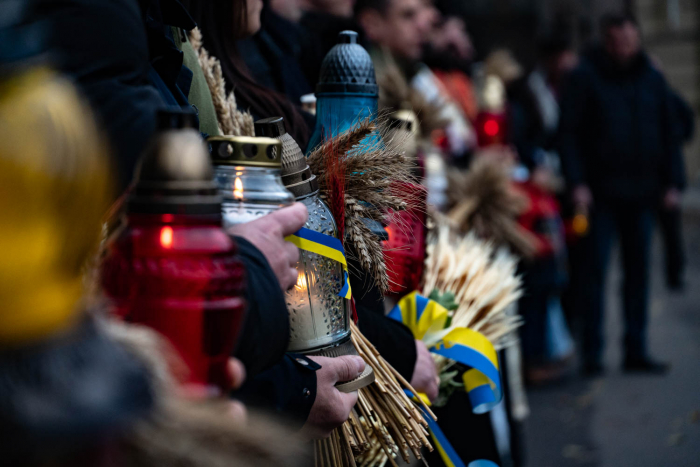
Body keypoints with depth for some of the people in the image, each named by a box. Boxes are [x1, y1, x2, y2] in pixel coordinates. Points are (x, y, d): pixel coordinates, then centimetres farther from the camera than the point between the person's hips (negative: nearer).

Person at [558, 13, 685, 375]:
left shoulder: (652, 80, 11)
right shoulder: (586, 78, -2)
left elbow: (668, 133, 15)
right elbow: (569, 133, -5)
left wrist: (671, 181, 7)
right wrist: (577, 182, -14)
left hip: (641, 194, 4)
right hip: (601, 192, -4)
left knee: (638, 271, 8)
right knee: (595, 270, -4)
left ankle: (636, 351, 15)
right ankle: (591, 354, 3)